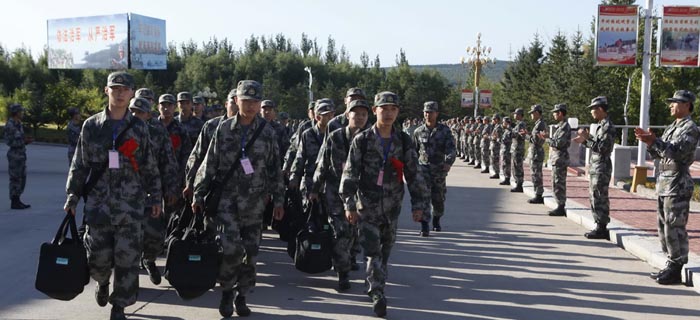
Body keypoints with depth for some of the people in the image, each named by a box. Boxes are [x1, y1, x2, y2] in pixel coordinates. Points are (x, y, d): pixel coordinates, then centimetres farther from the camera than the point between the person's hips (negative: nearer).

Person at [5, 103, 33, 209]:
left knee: (22, 179, 11)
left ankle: (17, 201, 18)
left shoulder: (18, 124, 13)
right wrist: (24, 141, -19)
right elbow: (9, 142, -17)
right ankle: (14, 203, 3)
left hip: (21, 155, 9)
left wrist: (26, 140, 3)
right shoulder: (9, 125, -15)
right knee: (15, 179, -3)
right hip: (14, 155, -9)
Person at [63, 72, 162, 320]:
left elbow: (150, 167, 8)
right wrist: (72, 196, 2)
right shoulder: (91, 126, 5)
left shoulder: (139, 128, 5)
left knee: (127, 258, -1)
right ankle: (102, 282, 38)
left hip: (131, 204, 0)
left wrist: (155, 197, 6)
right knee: (98, 255, 3)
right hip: (98, 202, 0)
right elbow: (79, 165, 8)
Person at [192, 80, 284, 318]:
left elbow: (275, 169, 7)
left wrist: (278, 200, 5)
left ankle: (241, 296, 22)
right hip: (226, 198, -1)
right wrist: (198, 195, 3)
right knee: (231, 248, -12)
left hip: (254, 201, 1)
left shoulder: (267, 133, 3)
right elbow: (209, 164, 4)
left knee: (250, 252, 5)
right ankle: (227, 291, 13)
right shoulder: (224, 129, 2)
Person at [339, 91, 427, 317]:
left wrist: (418, 204, 0)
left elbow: (414, 174, 4)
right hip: (368, 205, -3)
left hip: (392, 206, 3)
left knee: (386, 248, 14)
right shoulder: (362, 140, -6)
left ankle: (376, 284, 33)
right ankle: (377, 294, -7)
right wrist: (349, 204, -10)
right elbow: (350, 174, -6)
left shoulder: (403, 142, 1)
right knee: (372, 250, -8)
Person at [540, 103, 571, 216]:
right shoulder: (561, 126, 16)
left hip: (560, 159, -10)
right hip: (557, 159, 10)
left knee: (558, 184, -7)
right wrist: (547, 138, 9)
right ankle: (560, 207, 19)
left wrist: (547, 138, -10)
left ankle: (561, 208, -3)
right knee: (557, 184, 13)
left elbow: (559, 143, -22)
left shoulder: (565, 127, -16)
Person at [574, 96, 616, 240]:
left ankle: (601, 229, -2)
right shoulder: (600, 125, 16)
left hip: (601, 167, -10)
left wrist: (587, 137, -18)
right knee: (595, 197, 12)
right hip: (595, 167, 10)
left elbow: (602, 147, -21)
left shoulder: (608, 126, -14)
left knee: (599, 198, -7)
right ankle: (600, 226, 18)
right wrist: (584, 141, 10)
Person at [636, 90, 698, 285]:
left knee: (674, 228, -7)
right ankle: (671, 265, 20)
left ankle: (676, 270, -2)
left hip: (678, 186, -9)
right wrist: (649, 142, 0)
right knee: (664, 226, 12)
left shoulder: (690, 128, -9)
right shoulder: (671, 128, 18)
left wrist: (654, 142, -28)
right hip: (664, 183, 9)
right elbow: (658, 154, 17)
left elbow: (678, 152, -22)